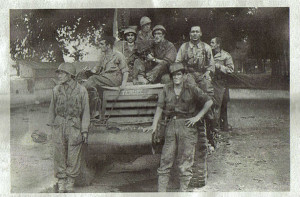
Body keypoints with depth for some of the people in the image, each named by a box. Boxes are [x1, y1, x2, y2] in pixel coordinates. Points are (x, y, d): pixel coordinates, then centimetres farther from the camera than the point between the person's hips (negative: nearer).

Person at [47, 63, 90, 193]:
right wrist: (51, 126, 10)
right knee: (60, 154, 4)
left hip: (74, 126, -2)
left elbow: (85, 111, 1)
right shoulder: (56, 90, 6)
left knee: (74, 155, 1)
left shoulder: (81, 90, -1)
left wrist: (85, 130, -3)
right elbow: (52, 109, 13)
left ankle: (70, 182, 15)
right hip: (59, 125, 2)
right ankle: (61, 182, 15)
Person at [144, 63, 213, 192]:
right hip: (171, 125, 3)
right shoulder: (167, 89, 11)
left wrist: (197, 117, -3)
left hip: (186, 125, -2)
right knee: (165, 160, 0)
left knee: (185, 162, -2)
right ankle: (161, 191, 5)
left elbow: (209, 102, 4)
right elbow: (160, 107, 7)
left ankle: (183, 190, 6)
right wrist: (154, 125, -4)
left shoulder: (191, 89, 3)